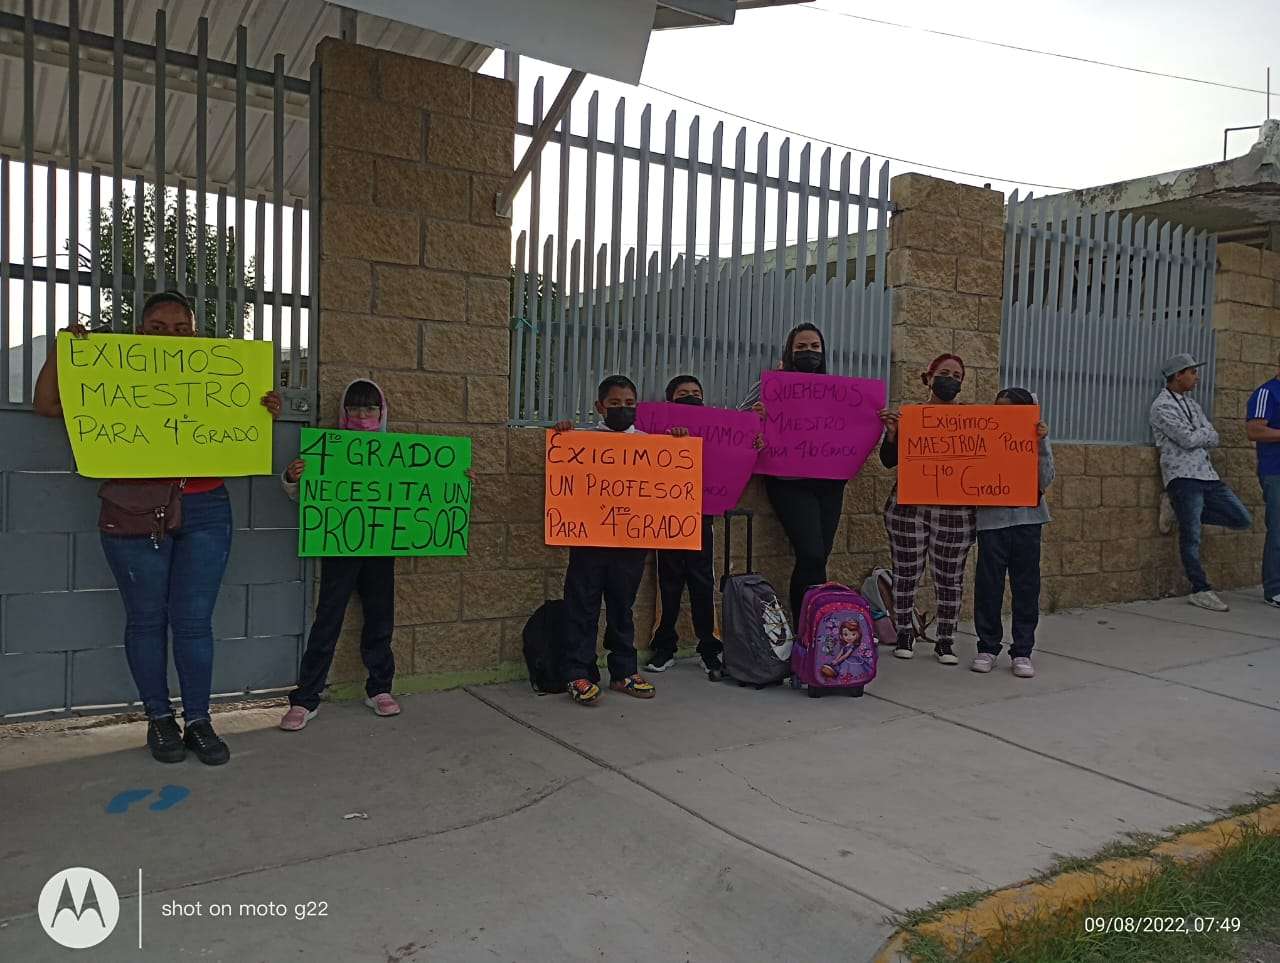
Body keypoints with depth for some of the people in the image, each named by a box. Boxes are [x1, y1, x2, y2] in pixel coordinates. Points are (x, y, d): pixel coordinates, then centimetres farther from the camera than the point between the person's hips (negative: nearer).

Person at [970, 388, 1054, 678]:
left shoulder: (1035, 438, 4)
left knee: (1026, 586, 5)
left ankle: (1022, 652, 14)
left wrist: (1041, 443, -13)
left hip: (1026, 518, 0)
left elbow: (1045, 481, -5)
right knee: (988, 584, 3)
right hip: (991, 517, 0)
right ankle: (988, 647, 16)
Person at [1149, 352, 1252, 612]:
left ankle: (1183, 512, 14)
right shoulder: (1162, 406, -7)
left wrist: (1197, 435, -7)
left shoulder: (1190, 404, 19)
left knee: (1242, 520, 6)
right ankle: (1201, 590, 1)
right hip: (1183, 476, -8)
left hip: (1206, 474, 8)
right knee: (1191, 537, -7)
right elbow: (1188, 439, -15)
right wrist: (1204, 432, 4)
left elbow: (1213, 439, 11)